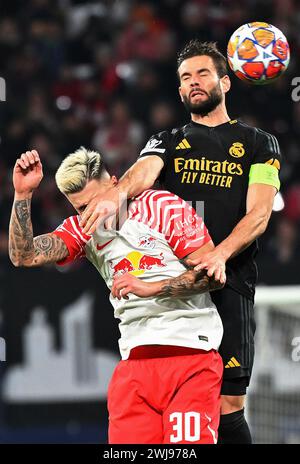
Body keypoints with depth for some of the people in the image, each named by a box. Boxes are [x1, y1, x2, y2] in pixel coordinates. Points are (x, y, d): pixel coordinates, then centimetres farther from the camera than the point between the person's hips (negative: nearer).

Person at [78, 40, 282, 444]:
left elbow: (259, 213, 0)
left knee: (229, 406, -9)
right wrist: (116, 193, -29)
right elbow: (145, 170, -4)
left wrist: (221, 253, -20)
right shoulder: (168, 142, 20)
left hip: (229, 283, -2)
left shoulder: (258, 144, 14)